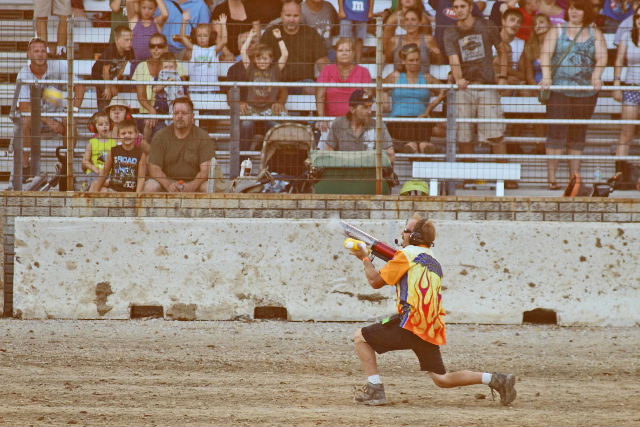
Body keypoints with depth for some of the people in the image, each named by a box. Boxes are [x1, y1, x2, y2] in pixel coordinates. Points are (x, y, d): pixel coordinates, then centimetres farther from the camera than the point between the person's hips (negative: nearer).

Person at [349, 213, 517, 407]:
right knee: (441, 379, 14)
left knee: (361, 337, 5)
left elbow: (376, 281, 2)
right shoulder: (435, 262, 21)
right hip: (432, 331, 8)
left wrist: (365, 259, 17)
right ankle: (494, 379, 0)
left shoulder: (407, 254, -2)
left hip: (411, 326, -8)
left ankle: (375, 390, -5)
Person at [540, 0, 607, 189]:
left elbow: (602, 57, -2)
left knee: (578, 134, 7)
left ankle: (575, 176, 11)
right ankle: (551, 177, -10)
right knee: (557, 131, -10)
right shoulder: (557, 32, 6)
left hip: (586, 92, 2)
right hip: (559, 89, -2)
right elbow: (546, 53, -7)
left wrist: (596, 76, -22)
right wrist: (546, 76, -23)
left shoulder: (595, 34, 11)